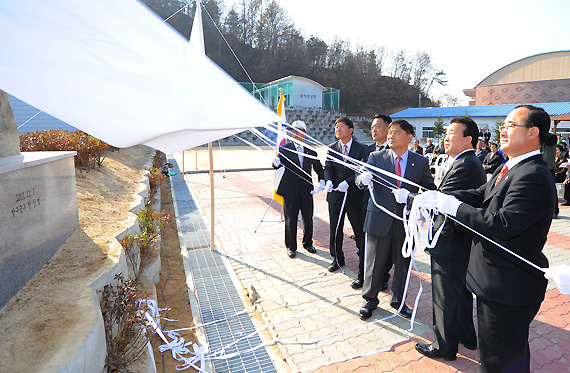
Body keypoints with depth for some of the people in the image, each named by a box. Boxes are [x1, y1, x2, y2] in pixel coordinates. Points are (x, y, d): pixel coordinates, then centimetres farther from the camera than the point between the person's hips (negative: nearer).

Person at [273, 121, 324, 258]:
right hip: (290, 190, -2)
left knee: (308, 218, 12)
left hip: (306, 190, 3)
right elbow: (280, 161, -15)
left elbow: (318, 167, 7)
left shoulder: (310, 151, 7)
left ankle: (308, 243, 33)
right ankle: (291, 246, 23)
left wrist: (322, 180, -10)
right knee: (290, 220, 6)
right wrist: (276, 163, -39)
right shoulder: (284, 148, 0)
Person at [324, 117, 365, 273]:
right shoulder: (332, 148, 6)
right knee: (335, 229, 13)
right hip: (335, 194, 3)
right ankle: (337, 259, 30)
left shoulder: (361, 149, -4)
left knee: (359, 228, 6)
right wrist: (328, 181, -18)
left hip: (354, 194, -3)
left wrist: (348, 182, -22)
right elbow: (328, 168, 2)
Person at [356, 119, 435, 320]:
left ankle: (398, 300, 38)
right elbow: (359, 179, -6)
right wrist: (363, 179, -31)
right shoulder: (376, 157, 1)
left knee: (402, 264, 15)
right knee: (374, 263, 10)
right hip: (379, 220, -1)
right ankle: (370, 300, 31)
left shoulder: (421, 162, 3)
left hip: (407, 221, 1)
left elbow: (430, 189, 7)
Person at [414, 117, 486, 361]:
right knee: (461, 292, 25)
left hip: (450, 244, -11)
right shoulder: (471, 163, 12)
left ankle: (444, 346, 24)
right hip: (463, 240, 11)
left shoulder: (464, 165, -22)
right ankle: (466, 336, 44)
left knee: (445, 297, 6)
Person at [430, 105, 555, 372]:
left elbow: (501, 224, -31)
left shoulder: (534, 177, -24)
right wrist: (440, 197, -9)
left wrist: (455, 207, -22)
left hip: (509, 287, -10)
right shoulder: (509, 169, 10)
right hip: (498, 282, 10)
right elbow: (480, 195, 6)